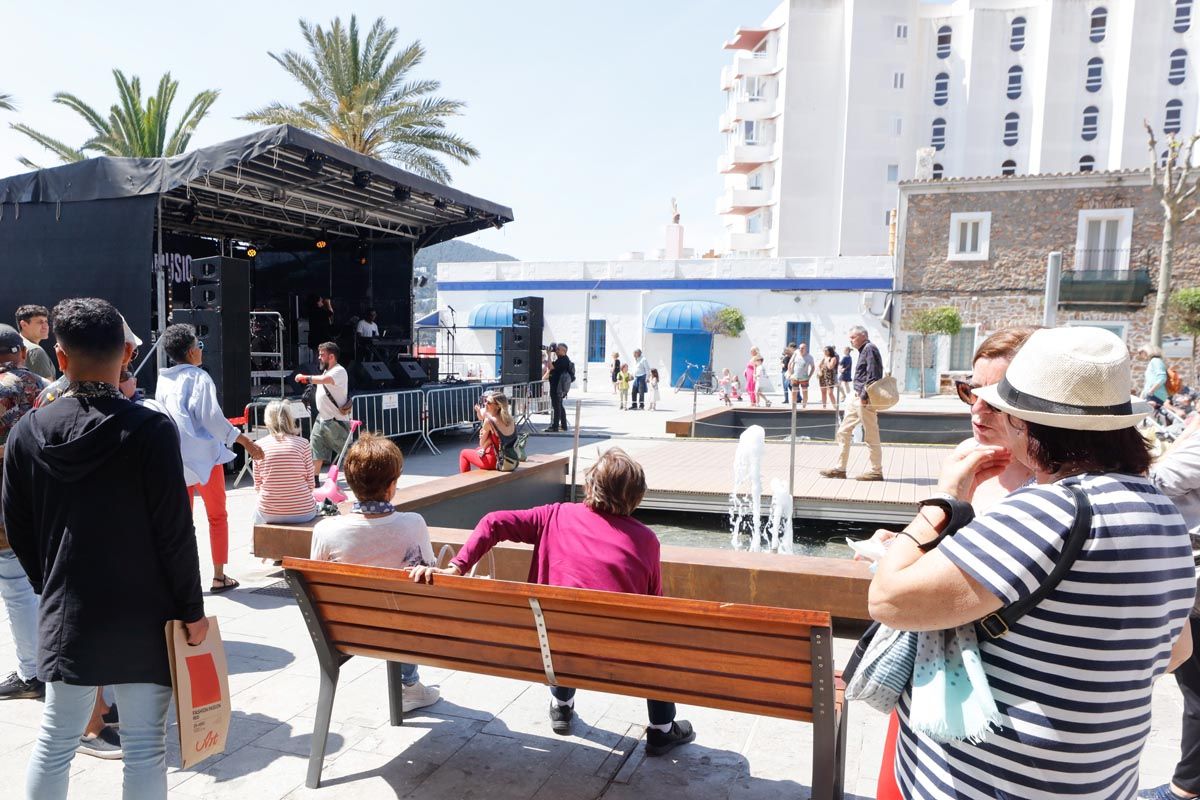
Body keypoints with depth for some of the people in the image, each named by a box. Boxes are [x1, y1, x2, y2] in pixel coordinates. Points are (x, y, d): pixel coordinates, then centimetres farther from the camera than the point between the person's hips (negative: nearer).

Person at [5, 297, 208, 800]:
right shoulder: (151, 430, -15)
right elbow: (176, 533, -14)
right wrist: (192, 610, -4)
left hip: (65, 616, 4)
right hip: (143, 617, -4)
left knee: (54, 741, 18)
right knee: (144, 745, 7)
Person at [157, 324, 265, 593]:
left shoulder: (163, 381, 7)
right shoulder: (199, 378, -11)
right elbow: (212, 417, -18)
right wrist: (246, 442, -17)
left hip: (175, 457, 5)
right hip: (204, 455, -5)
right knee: (217, 517, 7)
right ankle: (219, 576, 10)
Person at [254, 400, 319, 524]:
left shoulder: (259, 445, -2)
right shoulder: (302, 443, -5)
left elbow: (257, 485, 2)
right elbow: (310, 483, -2)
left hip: (268, 514, 1)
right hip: (303, 513, -1)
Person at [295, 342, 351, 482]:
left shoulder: (339, 371, -16)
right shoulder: (326, 371, 13)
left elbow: (323, 380, -33)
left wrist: (304, 377, -23)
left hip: (336, 421, -9)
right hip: (321, 418, 9)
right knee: (315, 449, 8)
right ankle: (314, 479, 16)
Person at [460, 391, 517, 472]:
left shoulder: (489, 421, -21)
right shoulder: (510, 418, -2)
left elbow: (482, 444, -8)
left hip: (495, 462, -7)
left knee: (463, 453, 16)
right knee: (479, 450, 35)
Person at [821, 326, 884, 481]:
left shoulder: (870, 349, -12)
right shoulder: (863, 350, 18)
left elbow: (873, 375, -20)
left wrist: (864, 395, -21)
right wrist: (858, 394, 15)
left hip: (865, 399, -11)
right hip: (857, 397, 11)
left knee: (871, 436, -2)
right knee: (843, 432, 11)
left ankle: (876, 471, 7)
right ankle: (840, 468, 15)